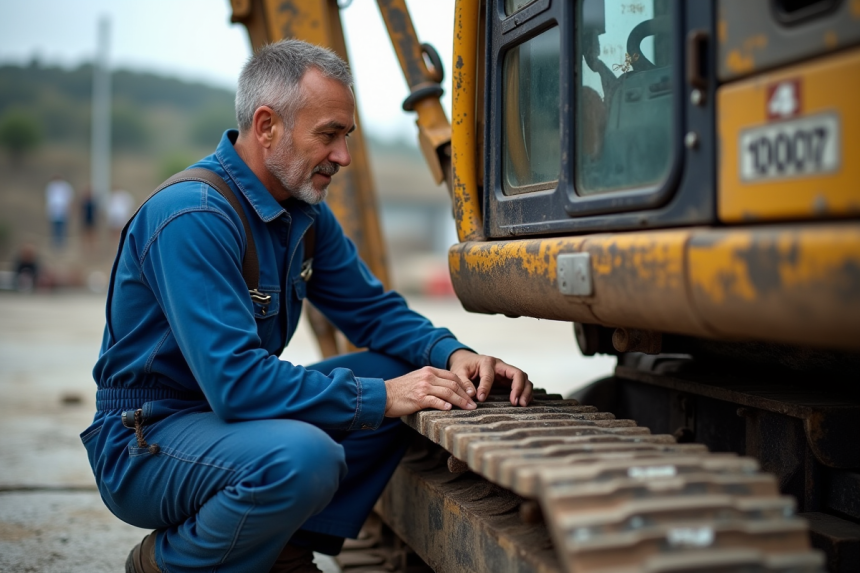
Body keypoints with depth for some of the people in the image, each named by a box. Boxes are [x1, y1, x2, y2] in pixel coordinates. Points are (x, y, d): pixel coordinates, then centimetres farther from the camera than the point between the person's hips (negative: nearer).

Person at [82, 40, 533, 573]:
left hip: (231, 408, 9)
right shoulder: (192, 217, -24)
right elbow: (235, 380, -31)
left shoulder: (306, 211, 4)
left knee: (405, 371, 0)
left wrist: (451, 354, -9)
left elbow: (373, 309, 10)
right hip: (145, 444, -9)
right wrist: (380, 398, -29)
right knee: (303, 455, -36)